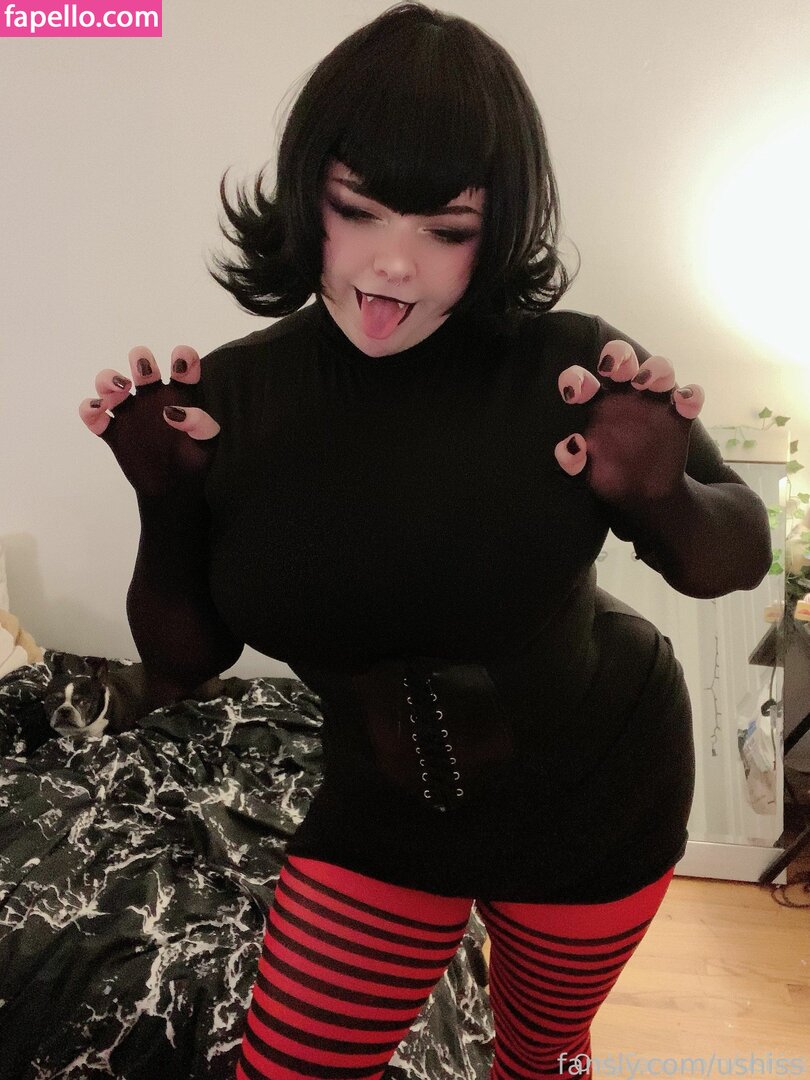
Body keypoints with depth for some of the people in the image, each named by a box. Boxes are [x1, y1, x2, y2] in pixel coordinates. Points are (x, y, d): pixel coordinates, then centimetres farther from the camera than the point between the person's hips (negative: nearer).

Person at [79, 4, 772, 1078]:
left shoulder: (569, 367, -23)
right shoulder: (229, 396, -16)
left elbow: (741, 552, -10)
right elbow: (183, 664, -7)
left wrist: (662, 500, -32)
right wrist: (164, 503, -25)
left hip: (600, 795, 0)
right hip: (383, 813, 1)